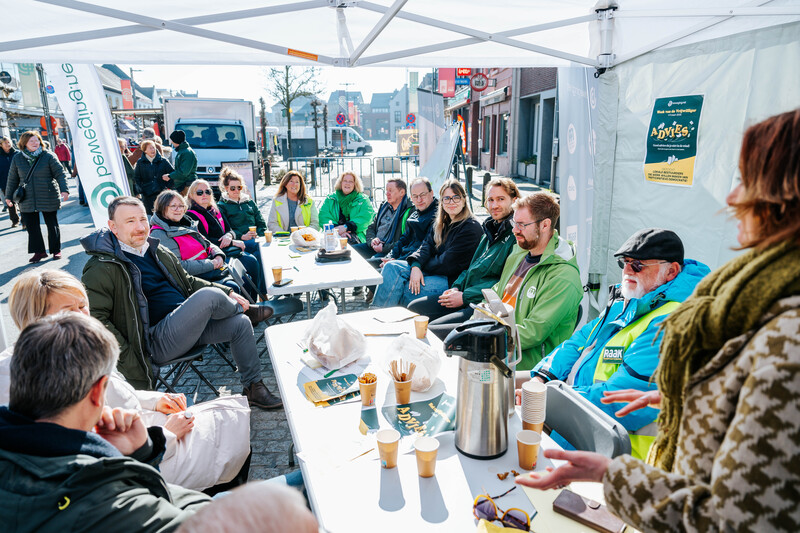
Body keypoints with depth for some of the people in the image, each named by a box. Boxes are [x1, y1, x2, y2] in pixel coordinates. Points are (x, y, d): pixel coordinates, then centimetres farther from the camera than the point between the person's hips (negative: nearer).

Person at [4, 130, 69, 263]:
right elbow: (12, 179, 14)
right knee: (31, 227, 3)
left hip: (48, 198, -3)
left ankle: (56, 250, 20)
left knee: (52, 225, 6)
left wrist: (64, 190, -20)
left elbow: (60, 173, -6)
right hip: (27, 200, 3)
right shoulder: (17, 158, 6)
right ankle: (39, 252, 13)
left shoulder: (48, 156, -4)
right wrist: (9, 196, 16)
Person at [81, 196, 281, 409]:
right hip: (156, 342, -8)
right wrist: (127, 356, -22)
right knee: (209, 296, -29)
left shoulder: (157, 251, 14)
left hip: (188, 324, 8)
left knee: (240, 323, -7)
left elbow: (187, 281, 23)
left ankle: (254, 388, 8)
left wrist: (228, 293, 12)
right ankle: (245, 310, 6)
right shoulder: (101, 269, -10)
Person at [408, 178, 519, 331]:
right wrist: (457, 287, 3)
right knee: (413, 307, 3)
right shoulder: (490, 229, 16)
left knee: (433, 328, -23)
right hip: (463, 293, 9)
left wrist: (465, 297, -17)